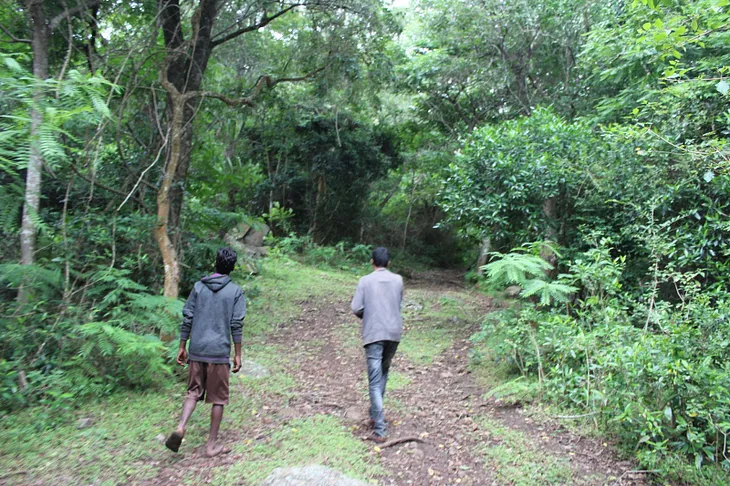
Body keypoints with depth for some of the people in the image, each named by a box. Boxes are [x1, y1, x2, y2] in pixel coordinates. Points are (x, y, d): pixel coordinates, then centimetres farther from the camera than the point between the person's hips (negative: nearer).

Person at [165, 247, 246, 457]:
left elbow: (187, 319, 4)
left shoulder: (199, 287, 5)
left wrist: (182, 347, 12)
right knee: (218, 398, 9)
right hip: (219, 353, -3)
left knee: (193, 392, 16)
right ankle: (212, 444, 16)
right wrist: (237, 355, 0)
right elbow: (236, 325, -6)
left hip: (196, 351, 3)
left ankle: (180, 428, -6)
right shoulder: (236, 291, -3)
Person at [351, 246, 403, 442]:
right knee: (383, 373, 23)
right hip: (394, 333, 4)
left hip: (374, 334, -4)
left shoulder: (365, 281, -5)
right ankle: (375, 414, 31)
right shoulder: (398, 280, 4)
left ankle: (379, 430, -5)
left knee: (375, 382, -2)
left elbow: (356, 309, -8)